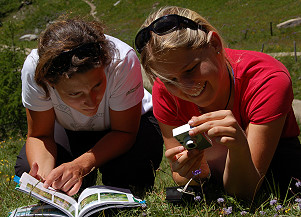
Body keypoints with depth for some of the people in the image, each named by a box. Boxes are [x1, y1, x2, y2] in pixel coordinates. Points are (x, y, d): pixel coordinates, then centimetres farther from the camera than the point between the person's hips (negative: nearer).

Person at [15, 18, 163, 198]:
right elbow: (39, 135, -20)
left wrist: (81, 165, -41)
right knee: (26, 169, -21)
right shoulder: (34, 68, -32)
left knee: (129, 175, -30)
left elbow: (125, 132, -26)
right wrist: (42, 175, -41)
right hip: (69, 130, 2)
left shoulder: (122, 61, -38)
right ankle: (86, 179, 10)